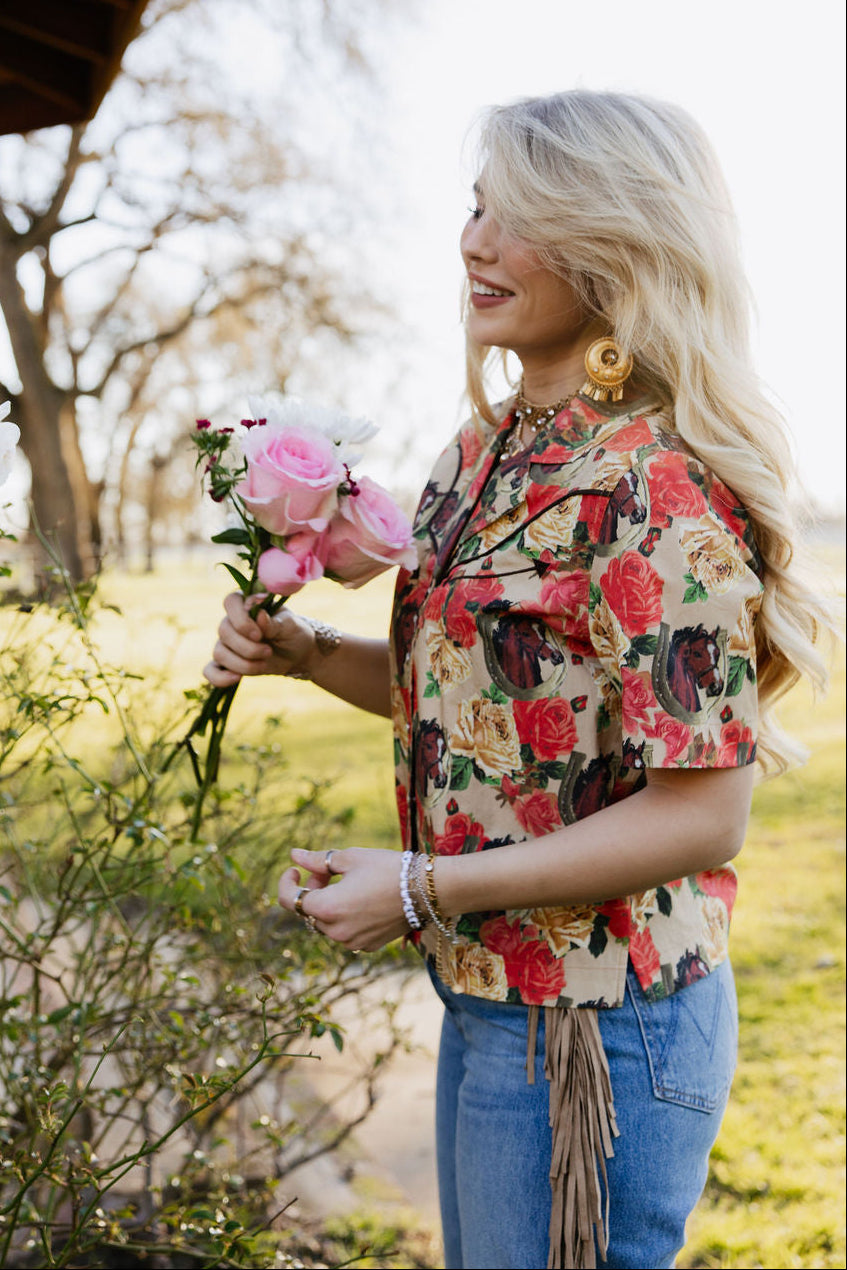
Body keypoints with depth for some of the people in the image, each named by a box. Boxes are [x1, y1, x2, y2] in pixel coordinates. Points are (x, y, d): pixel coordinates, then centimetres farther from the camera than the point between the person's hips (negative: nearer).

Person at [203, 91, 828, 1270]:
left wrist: (421, 887, -20)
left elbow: (700, 817, -22)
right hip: (482, 998, 8)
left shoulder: (655, 486, -22)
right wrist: (302, 650, -1)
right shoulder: (488, 447, 5)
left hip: (594, 1036, -8)